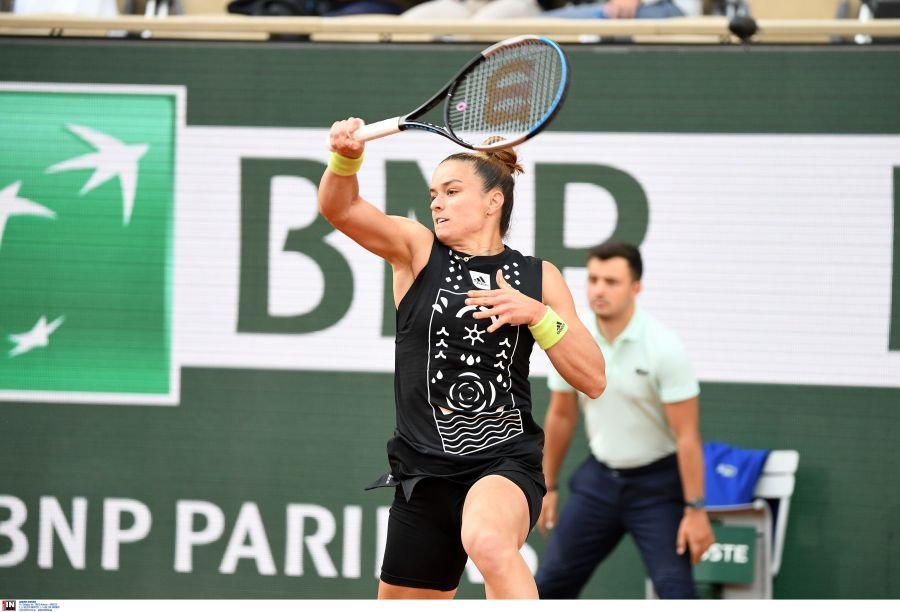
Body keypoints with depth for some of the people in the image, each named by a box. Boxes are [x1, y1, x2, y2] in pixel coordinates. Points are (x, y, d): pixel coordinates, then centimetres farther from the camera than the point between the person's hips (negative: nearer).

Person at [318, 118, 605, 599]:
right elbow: (339, 207, -11)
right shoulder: (416, 249, 6)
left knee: (488, 540, -37)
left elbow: (593, 380, 1)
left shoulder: (537, 276, 6)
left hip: (506, 462, -3)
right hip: (425, 470, 3)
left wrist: (536, 313, -13)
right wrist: (346, 158, -33)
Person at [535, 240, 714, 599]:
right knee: (552, 581, 7)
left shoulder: (663, 348, -22)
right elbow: (561, 416, 8)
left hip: (657, 484, -5)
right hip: (600, 478, 5)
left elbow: (687, 436, -20)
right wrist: (548, 486, 12)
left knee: (675, 590, -15)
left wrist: (695, 510, -22)